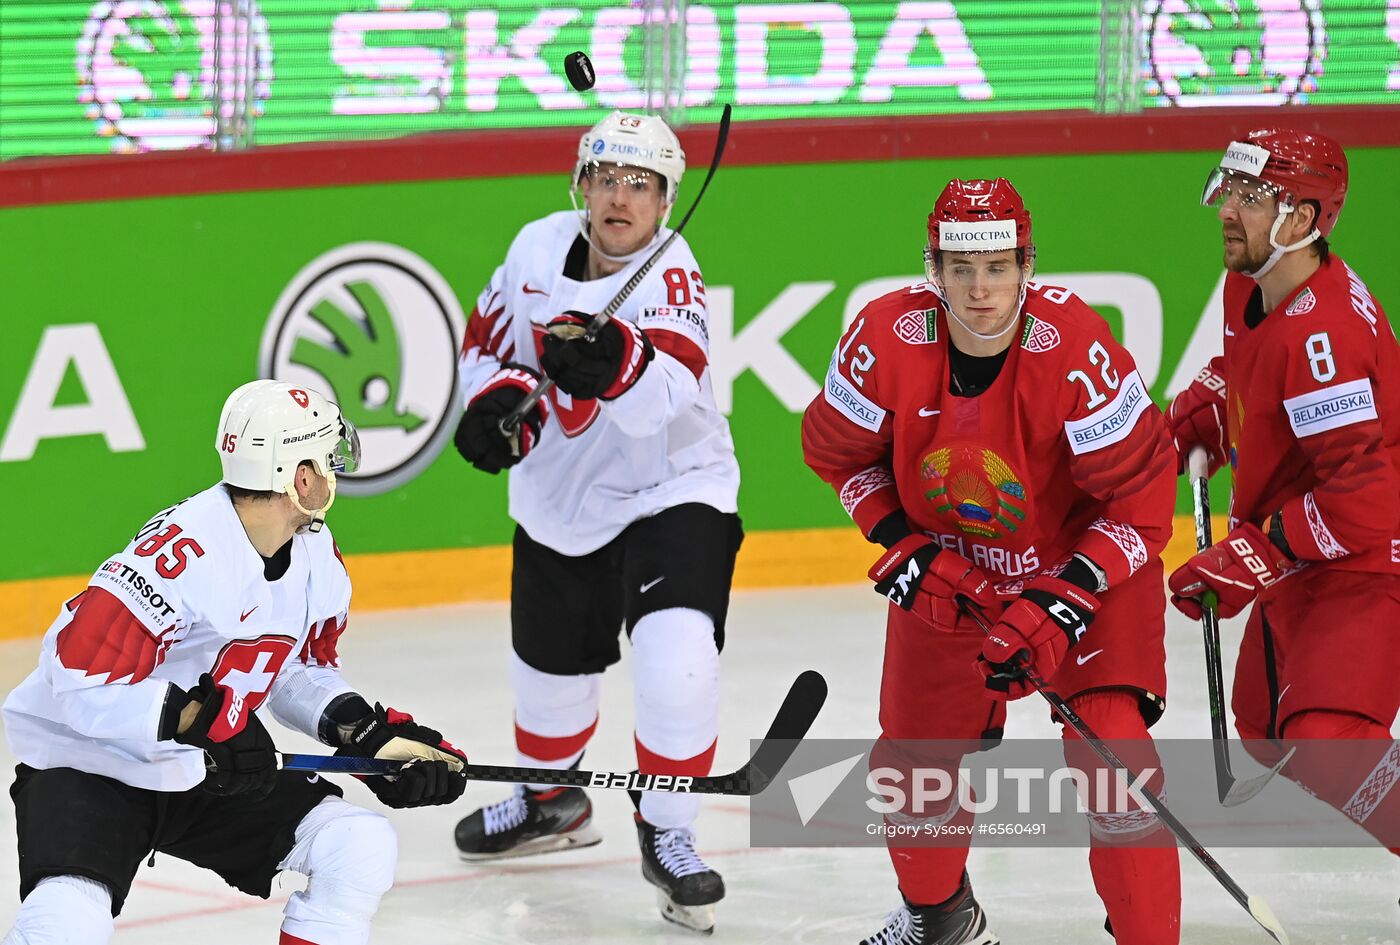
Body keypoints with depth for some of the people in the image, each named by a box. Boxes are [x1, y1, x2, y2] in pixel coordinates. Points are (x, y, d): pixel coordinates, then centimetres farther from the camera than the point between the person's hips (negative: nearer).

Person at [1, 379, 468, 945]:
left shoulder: (318, 558, -1)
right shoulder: (180, 553, -29)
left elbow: (302, 670, 14)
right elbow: (81, 677, -30)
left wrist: (363, 729, -3)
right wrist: (198, 718, -35)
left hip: (211, 771, 8)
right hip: (87, 767, -8)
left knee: (363, 849, -5)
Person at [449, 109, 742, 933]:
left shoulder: (672, 280, -24)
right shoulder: (538, 249, -8)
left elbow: (662, 395, -42)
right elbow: (490, 341, 7)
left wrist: (615, 365, -63)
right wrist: (497, 400, -13)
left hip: (674, 493, -5)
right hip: (559, 501, 5)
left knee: (678, 664, -23)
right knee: (552, 671, 19)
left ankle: (668, 834, -2)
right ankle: (549, 800, 49)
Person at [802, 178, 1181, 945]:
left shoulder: (1077, 349, -30)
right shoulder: (887, 337, -22)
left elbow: (1141, 498, -23)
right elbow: (838, 450, -2)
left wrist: (1064, 602, -28)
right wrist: (903, 547, -12)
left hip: (1085, 561, -4)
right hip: (946, 570, 4)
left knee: (1107, 745, -21)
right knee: (913, 760, 12)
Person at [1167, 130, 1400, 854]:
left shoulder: (1324, 330, -28)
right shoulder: (1250, 290, 2)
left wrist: (1250, 557, -28)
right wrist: (1190, 423, 10)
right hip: (1294, 570, 11)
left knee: (1328, 750, -26)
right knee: (1268, 733, 22)